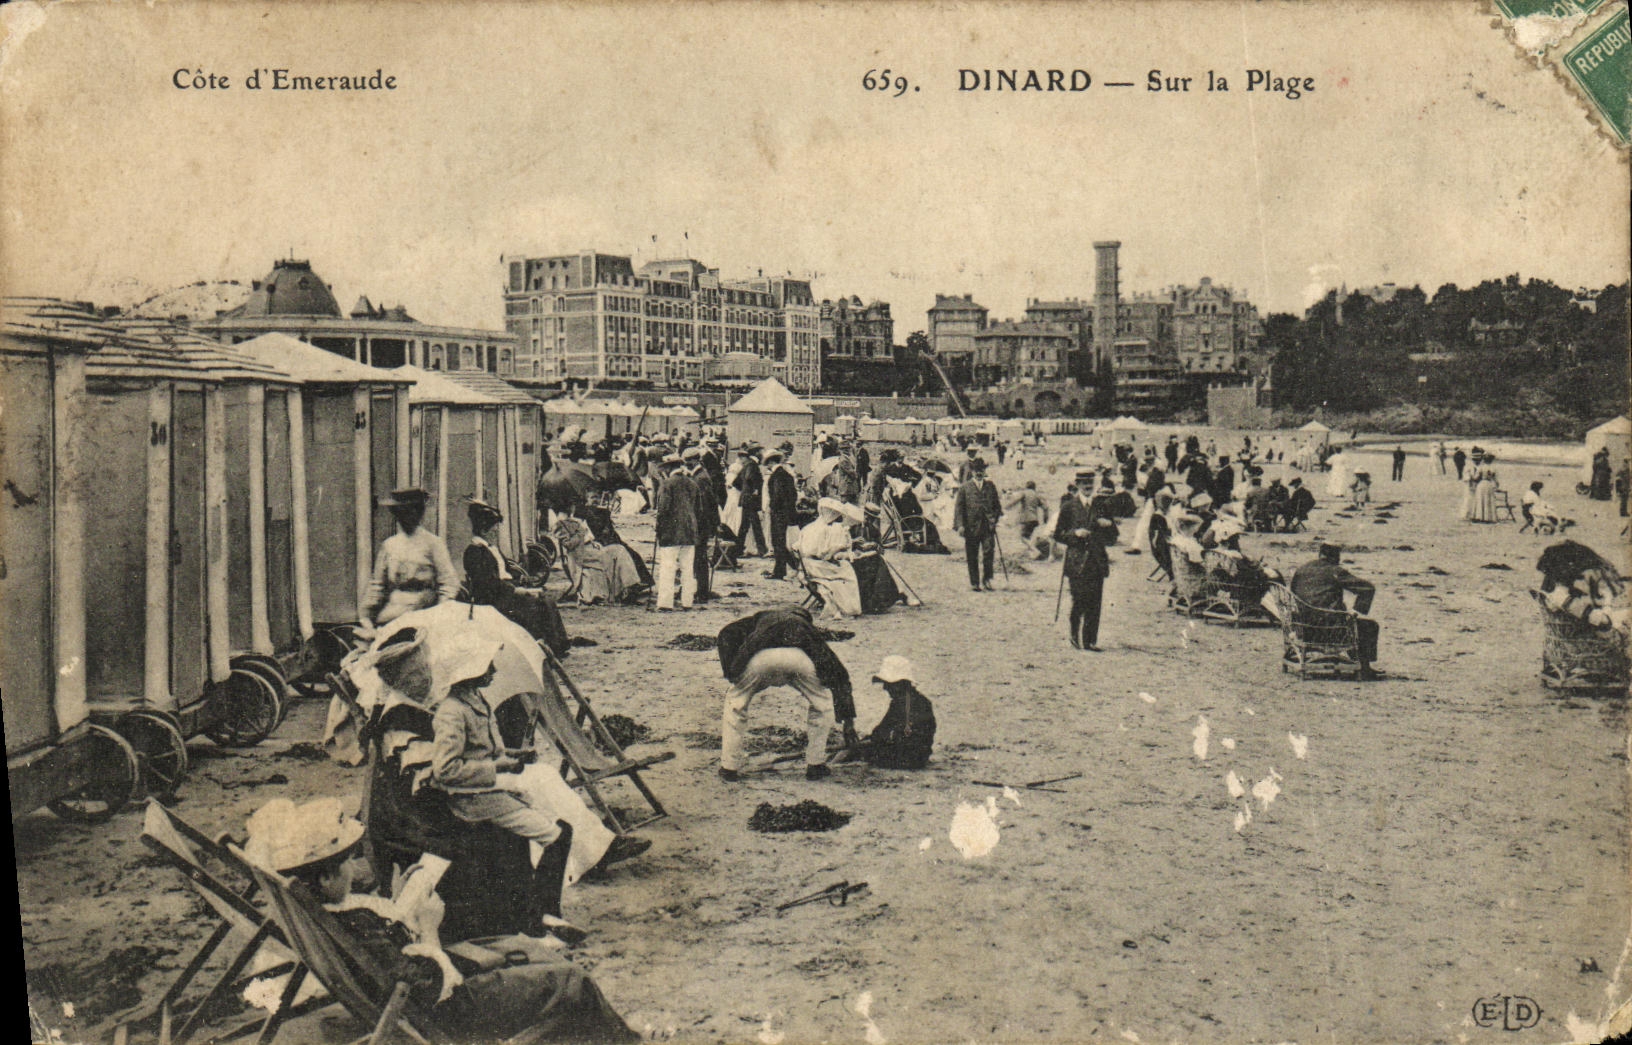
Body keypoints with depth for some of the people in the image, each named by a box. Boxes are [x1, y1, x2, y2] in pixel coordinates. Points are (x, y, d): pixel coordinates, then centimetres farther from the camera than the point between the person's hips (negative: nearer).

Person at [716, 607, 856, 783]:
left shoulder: (762, 618, 42)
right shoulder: (809, 628, 41)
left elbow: (727, 634, 24)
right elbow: (838, 673, 38)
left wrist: (731, 673, 21)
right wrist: (848, 722, 41)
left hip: (760, 657, 0)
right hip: (799, 659, 0)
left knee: (735, 704, 25)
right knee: (823, 704, 27)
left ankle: (730, 768, 24)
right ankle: (816, 765, 28)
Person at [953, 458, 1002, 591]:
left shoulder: (991, 486, 12)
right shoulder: (964, 488, 5)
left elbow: (997, 504, 18)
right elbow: (959, 507, 1)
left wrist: (995, 517, 2)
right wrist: (960, 525, -8)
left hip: (988, 526, 1)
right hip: (971, 527, -1)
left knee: (989, 552, -10)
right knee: (972, 557, 3)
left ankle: (987, 580, 0)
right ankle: (974, 583, 12)